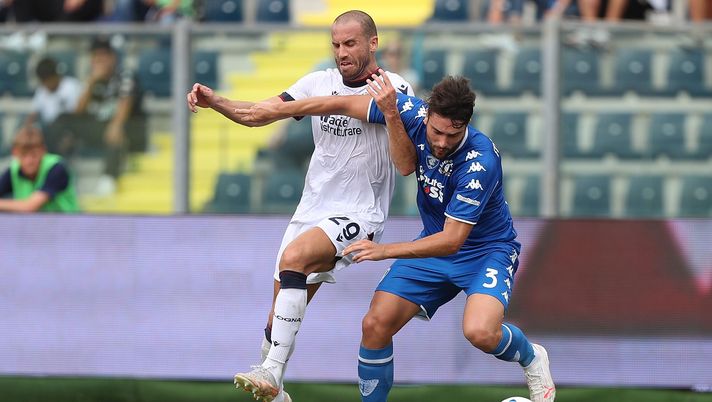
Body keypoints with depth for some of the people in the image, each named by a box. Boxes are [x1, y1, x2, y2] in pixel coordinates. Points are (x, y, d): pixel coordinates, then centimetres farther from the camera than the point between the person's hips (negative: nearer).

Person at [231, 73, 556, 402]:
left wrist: (384, 251, -40)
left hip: (487, 249, -6)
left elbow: (451, 240, -34)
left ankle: (531, 357, 3)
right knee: (375, 325, -8)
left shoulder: (480, 162, -34)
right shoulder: (414, 113, -19)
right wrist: (275, 111, -6)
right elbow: (345, 105, -6)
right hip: (434, 244, 6)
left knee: (480, 332, -31)